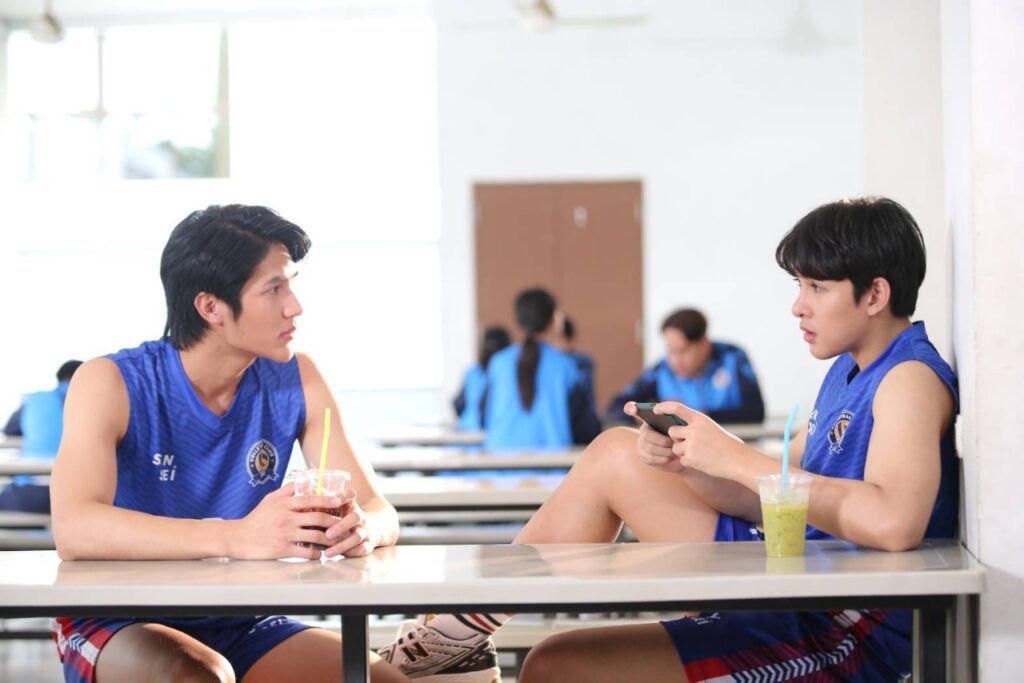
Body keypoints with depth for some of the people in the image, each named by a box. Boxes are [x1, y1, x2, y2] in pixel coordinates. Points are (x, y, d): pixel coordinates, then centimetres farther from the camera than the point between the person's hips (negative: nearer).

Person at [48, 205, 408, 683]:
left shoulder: (297, 382, 1)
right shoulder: (112, 384, -13)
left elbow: (381, 513, -1)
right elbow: (73, 528, -29)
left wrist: (361, 529, -27)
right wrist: (236, 536, -41)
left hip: (243, 627, 4)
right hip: (122, 628, -4)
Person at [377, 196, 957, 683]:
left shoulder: (910, 378, -17)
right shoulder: (849, 372, 14)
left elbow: (895, 523, -36)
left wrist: (738, 459, -28)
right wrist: (683, 464, -10)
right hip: (792, 586, 10)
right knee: (616, 454, 10)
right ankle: (472, 628, 15)